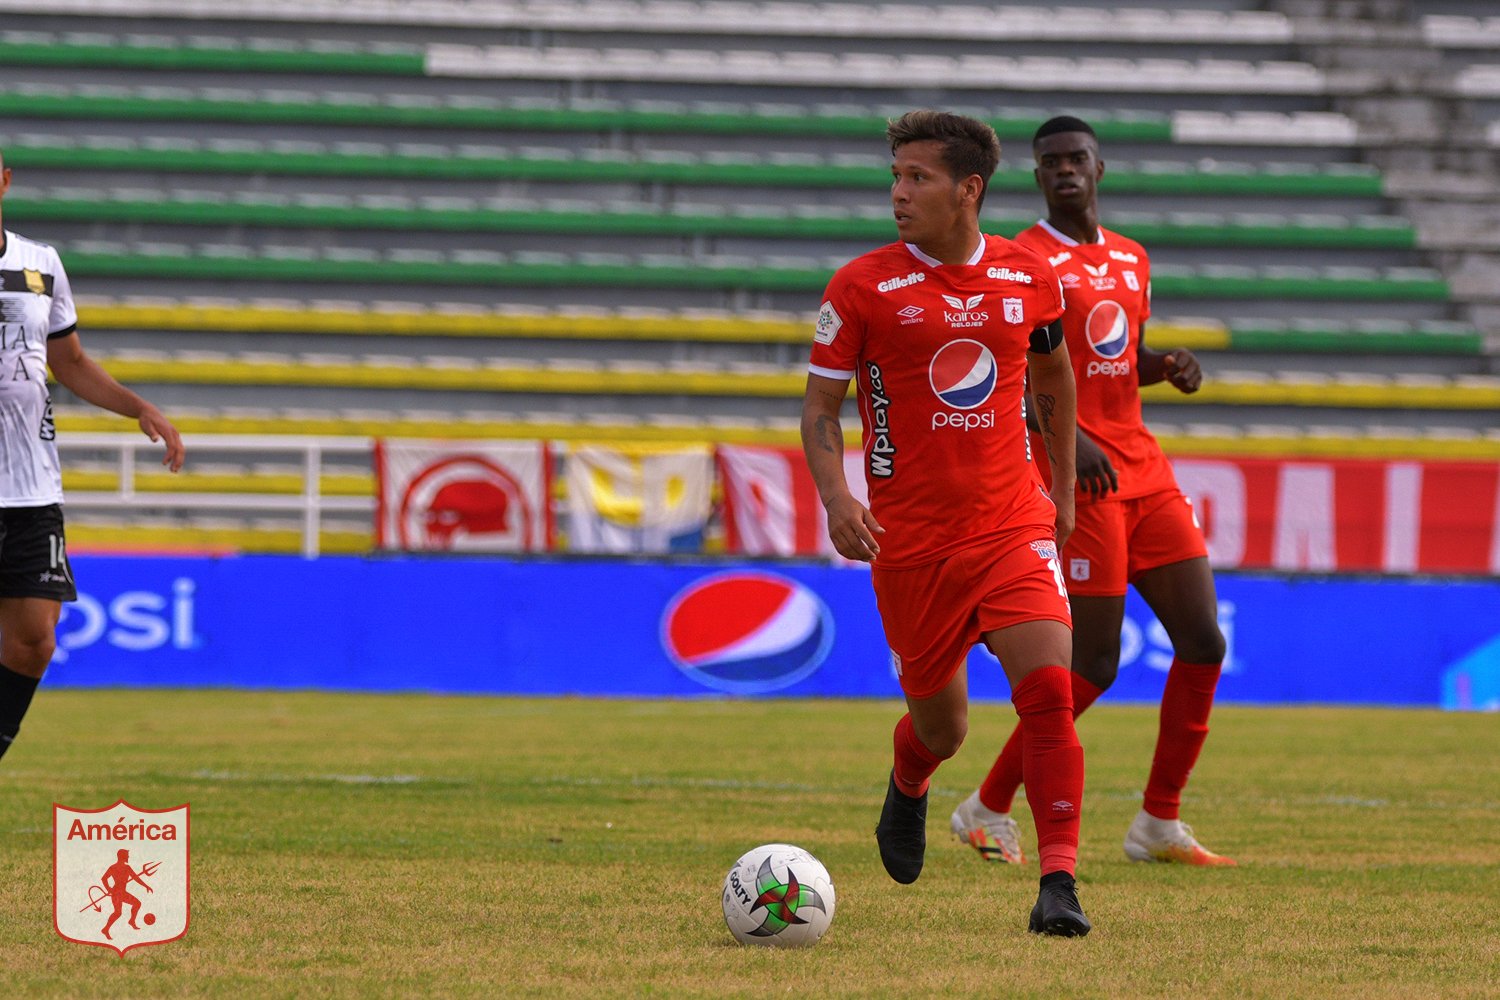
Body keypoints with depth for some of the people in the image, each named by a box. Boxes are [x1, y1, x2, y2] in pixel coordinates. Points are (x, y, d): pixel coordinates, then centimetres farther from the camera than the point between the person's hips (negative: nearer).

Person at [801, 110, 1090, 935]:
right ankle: (908, 790, 47)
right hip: (910, 538, -1)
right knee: (941, 726, 10)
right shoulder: (863, 286, -4)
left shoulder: (1029, 278, 3)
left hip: (1013, 525, 1)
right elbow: (820, 406, 0)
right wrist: (836, 497, -17)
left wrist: (1063, 493, 23)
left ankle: (1058, 882, -16)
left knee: (1049, 689, -19)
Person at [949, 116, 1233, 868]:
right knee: (1094, 664, -8)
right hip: (1081, 476, -7)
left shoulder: (1131, 261, 16)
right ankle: (987, 812, 7)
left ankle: (1159, 825, 10)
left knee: (1204, 643, 1)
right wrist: (1069, 438, -25)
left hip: (1143, 473, 8)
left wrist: (1168, 367, 6)